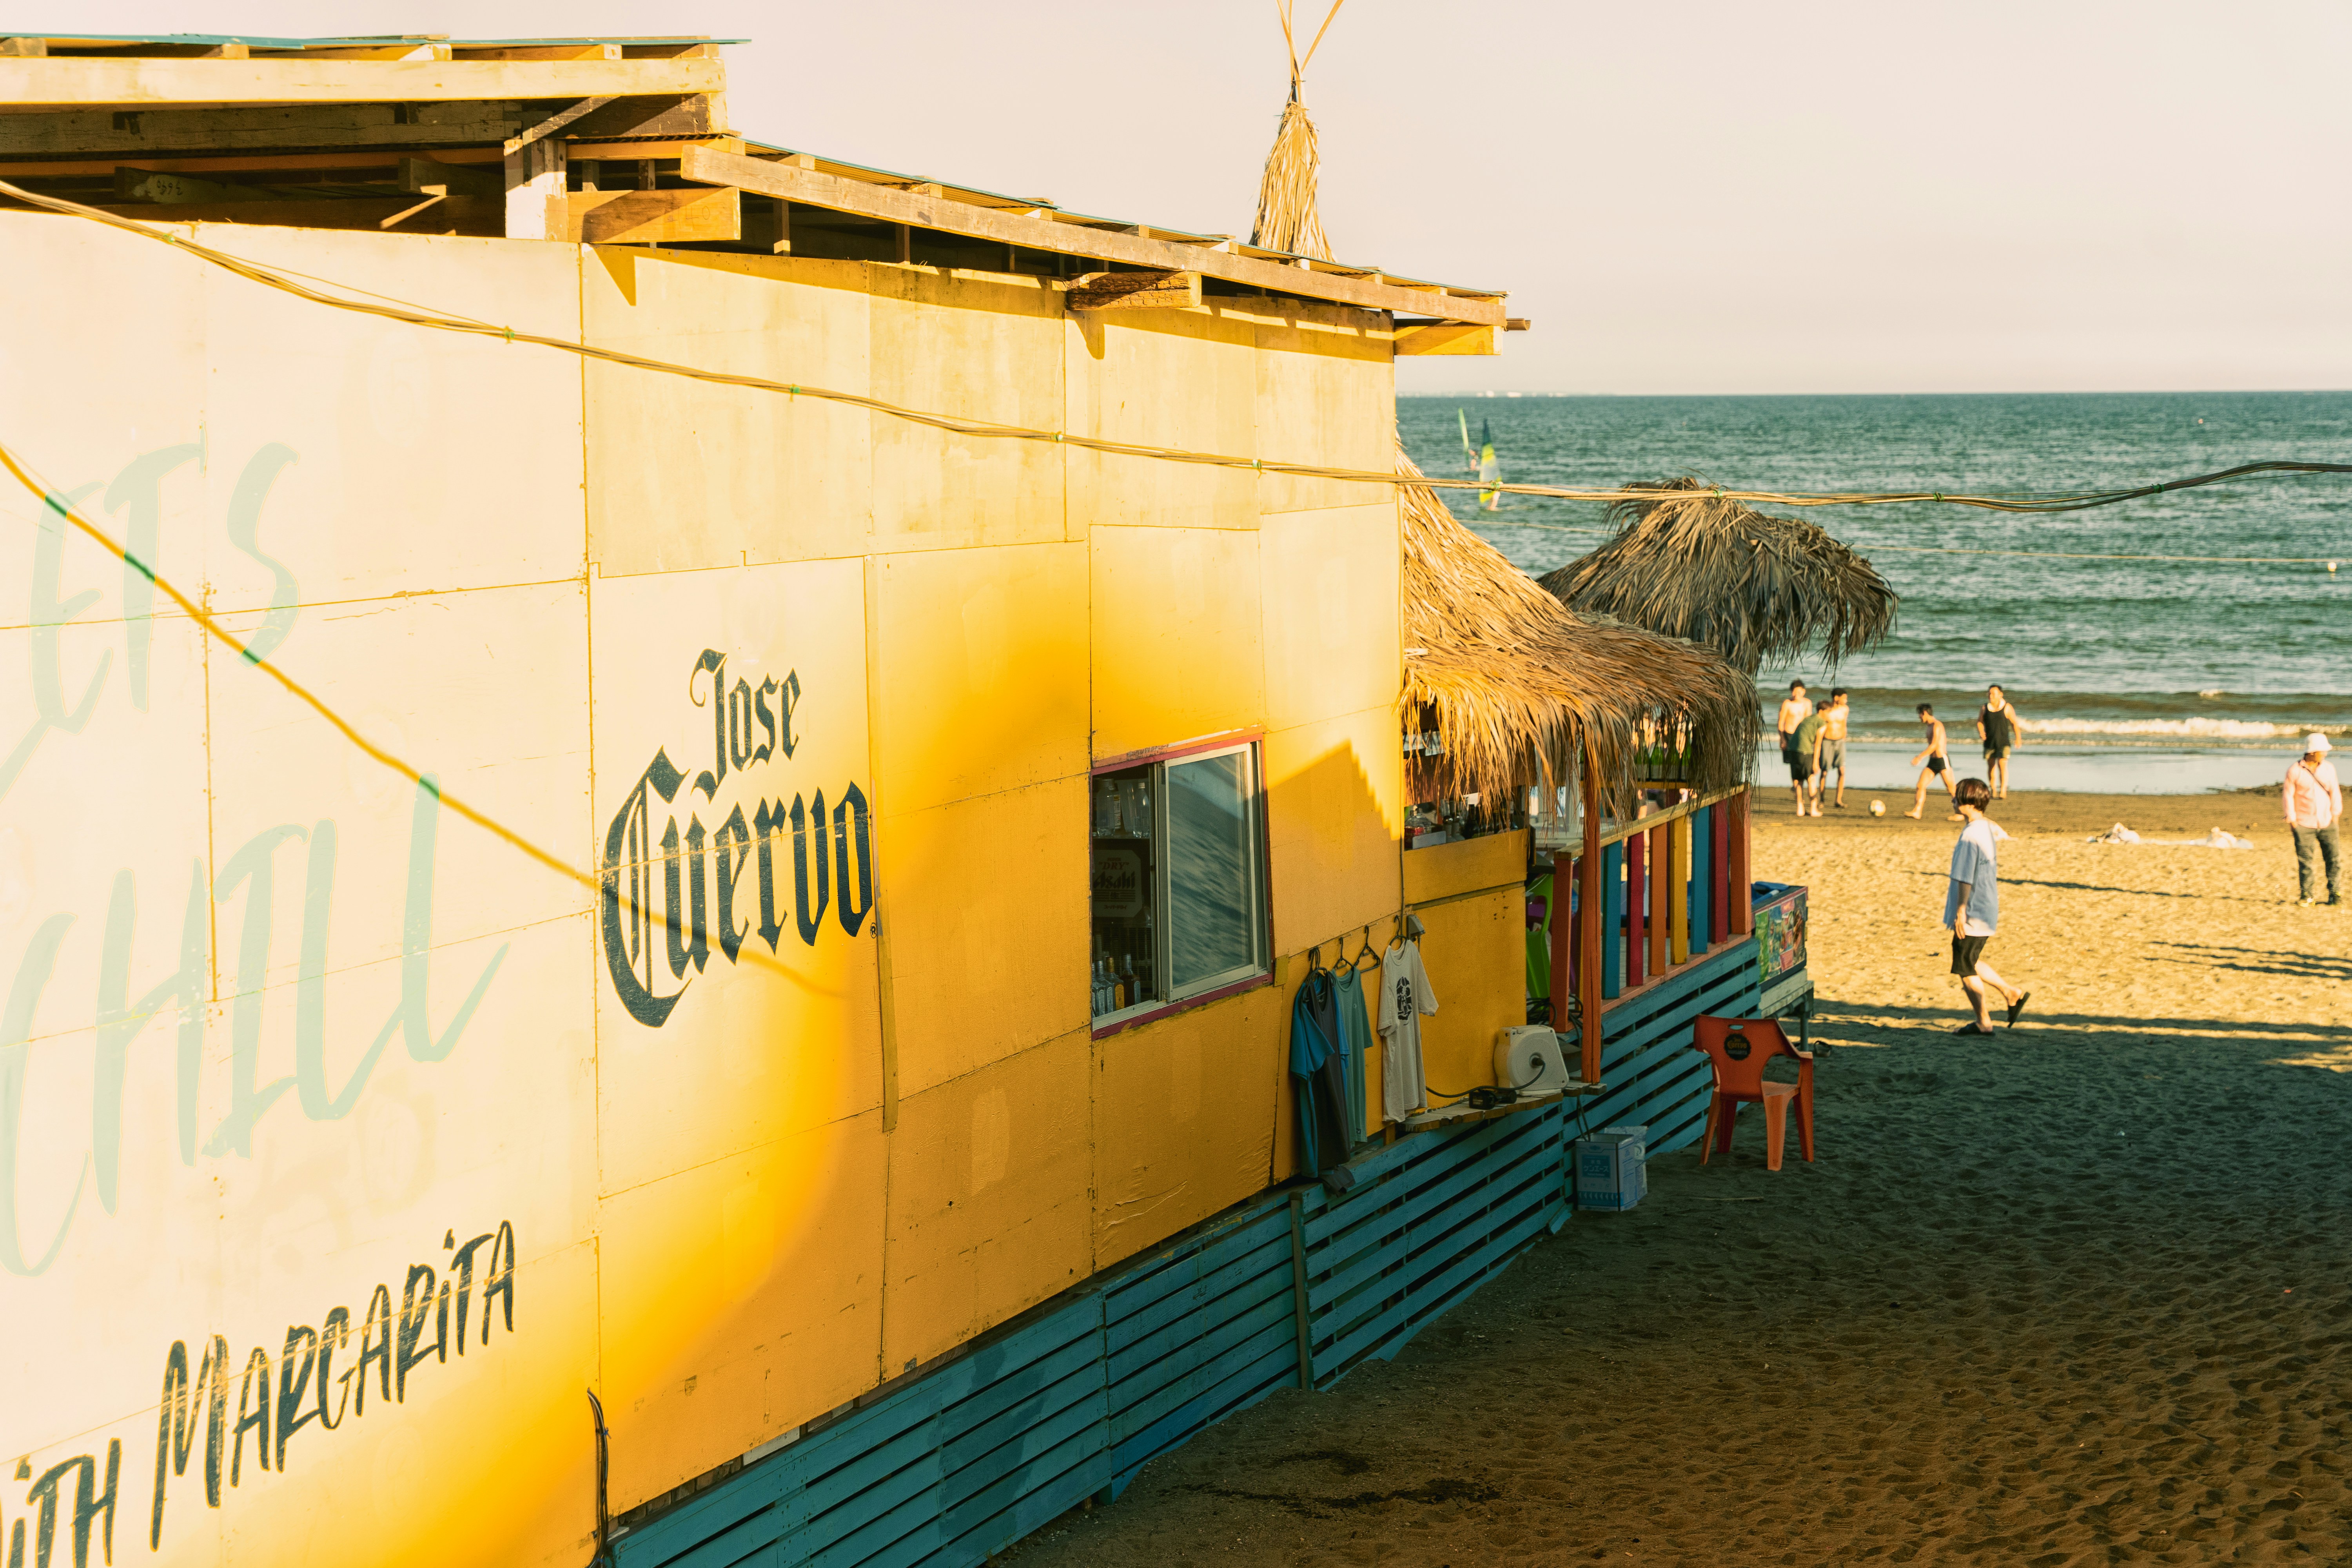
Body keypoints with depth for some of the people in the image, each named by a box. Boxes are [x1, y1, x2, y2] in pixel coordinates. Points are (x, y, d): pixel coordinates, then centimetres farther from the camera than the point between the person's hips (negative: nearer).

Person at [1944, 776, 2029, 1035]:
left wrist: (1961, 911, -20)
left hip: (1973, 914, -9)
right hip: (1987, 909, 9)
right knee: (1971, 963, 22)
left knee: (1964, 968, 3)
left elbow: (1966, 877, -23)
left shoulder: (1970, 835, -21)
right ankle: (2013, 994, 21)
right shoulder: (1988, 829, 9)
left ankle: (1983, 1022, 9)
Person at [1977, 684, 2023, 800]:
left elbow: (2015, 723, 2)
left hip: (2003, 742, -4)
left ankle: (2003, 792, -19)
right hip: (1989, 741, 4)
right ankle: (1993, 792, 21)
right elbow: (1980, 722, 13)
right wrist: (1981, 732, -6)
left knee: (2003, 764, -15)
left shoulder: (2007, 708, -4)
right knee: (1991, 766, 9)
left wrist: (2018, 738, -2)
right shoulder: (1985, 709, 3)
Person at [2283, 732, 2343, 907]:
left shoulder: (2328, 768, 4)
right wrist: (2292, 819, -4)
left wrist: (2336, 814, 5)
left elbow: (2335, 792, 10)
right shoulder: (2295, 771, -6)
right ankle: (2307, 895, 6)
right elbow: (2288, 795, -1)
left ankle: (2335, 893, 11)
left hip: (2327, 823, 3)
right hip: (2304, 825, -3)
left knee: (2333, 857, 0)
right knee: (2306, 860, -3)